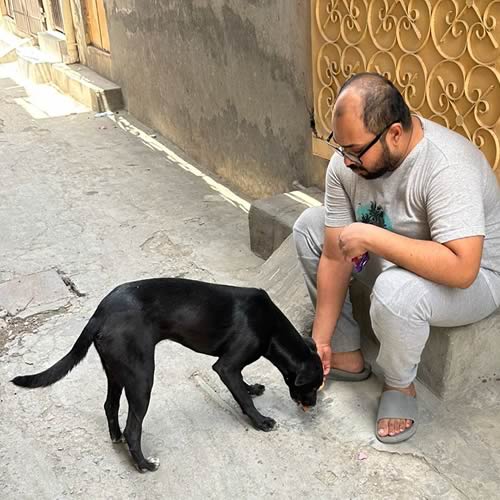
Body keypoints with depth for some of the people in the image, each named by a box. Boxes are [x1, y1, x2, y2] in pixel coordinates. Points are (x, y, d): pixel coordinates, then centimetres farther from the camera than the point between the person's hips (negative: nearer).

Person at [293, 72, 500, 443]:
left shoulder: (447, 167, -34)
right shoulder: (348, 161, -14)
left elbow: (461, 268, -43)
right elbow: (335, 256, -10)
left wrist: (370, 237, -39)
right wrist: (320, 339, -9)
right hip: (393, 257, 7)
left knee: (396, 291, -38)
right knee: (308, 226, -1)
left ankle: (400, 384, -2)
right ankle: (345, 355, 7)